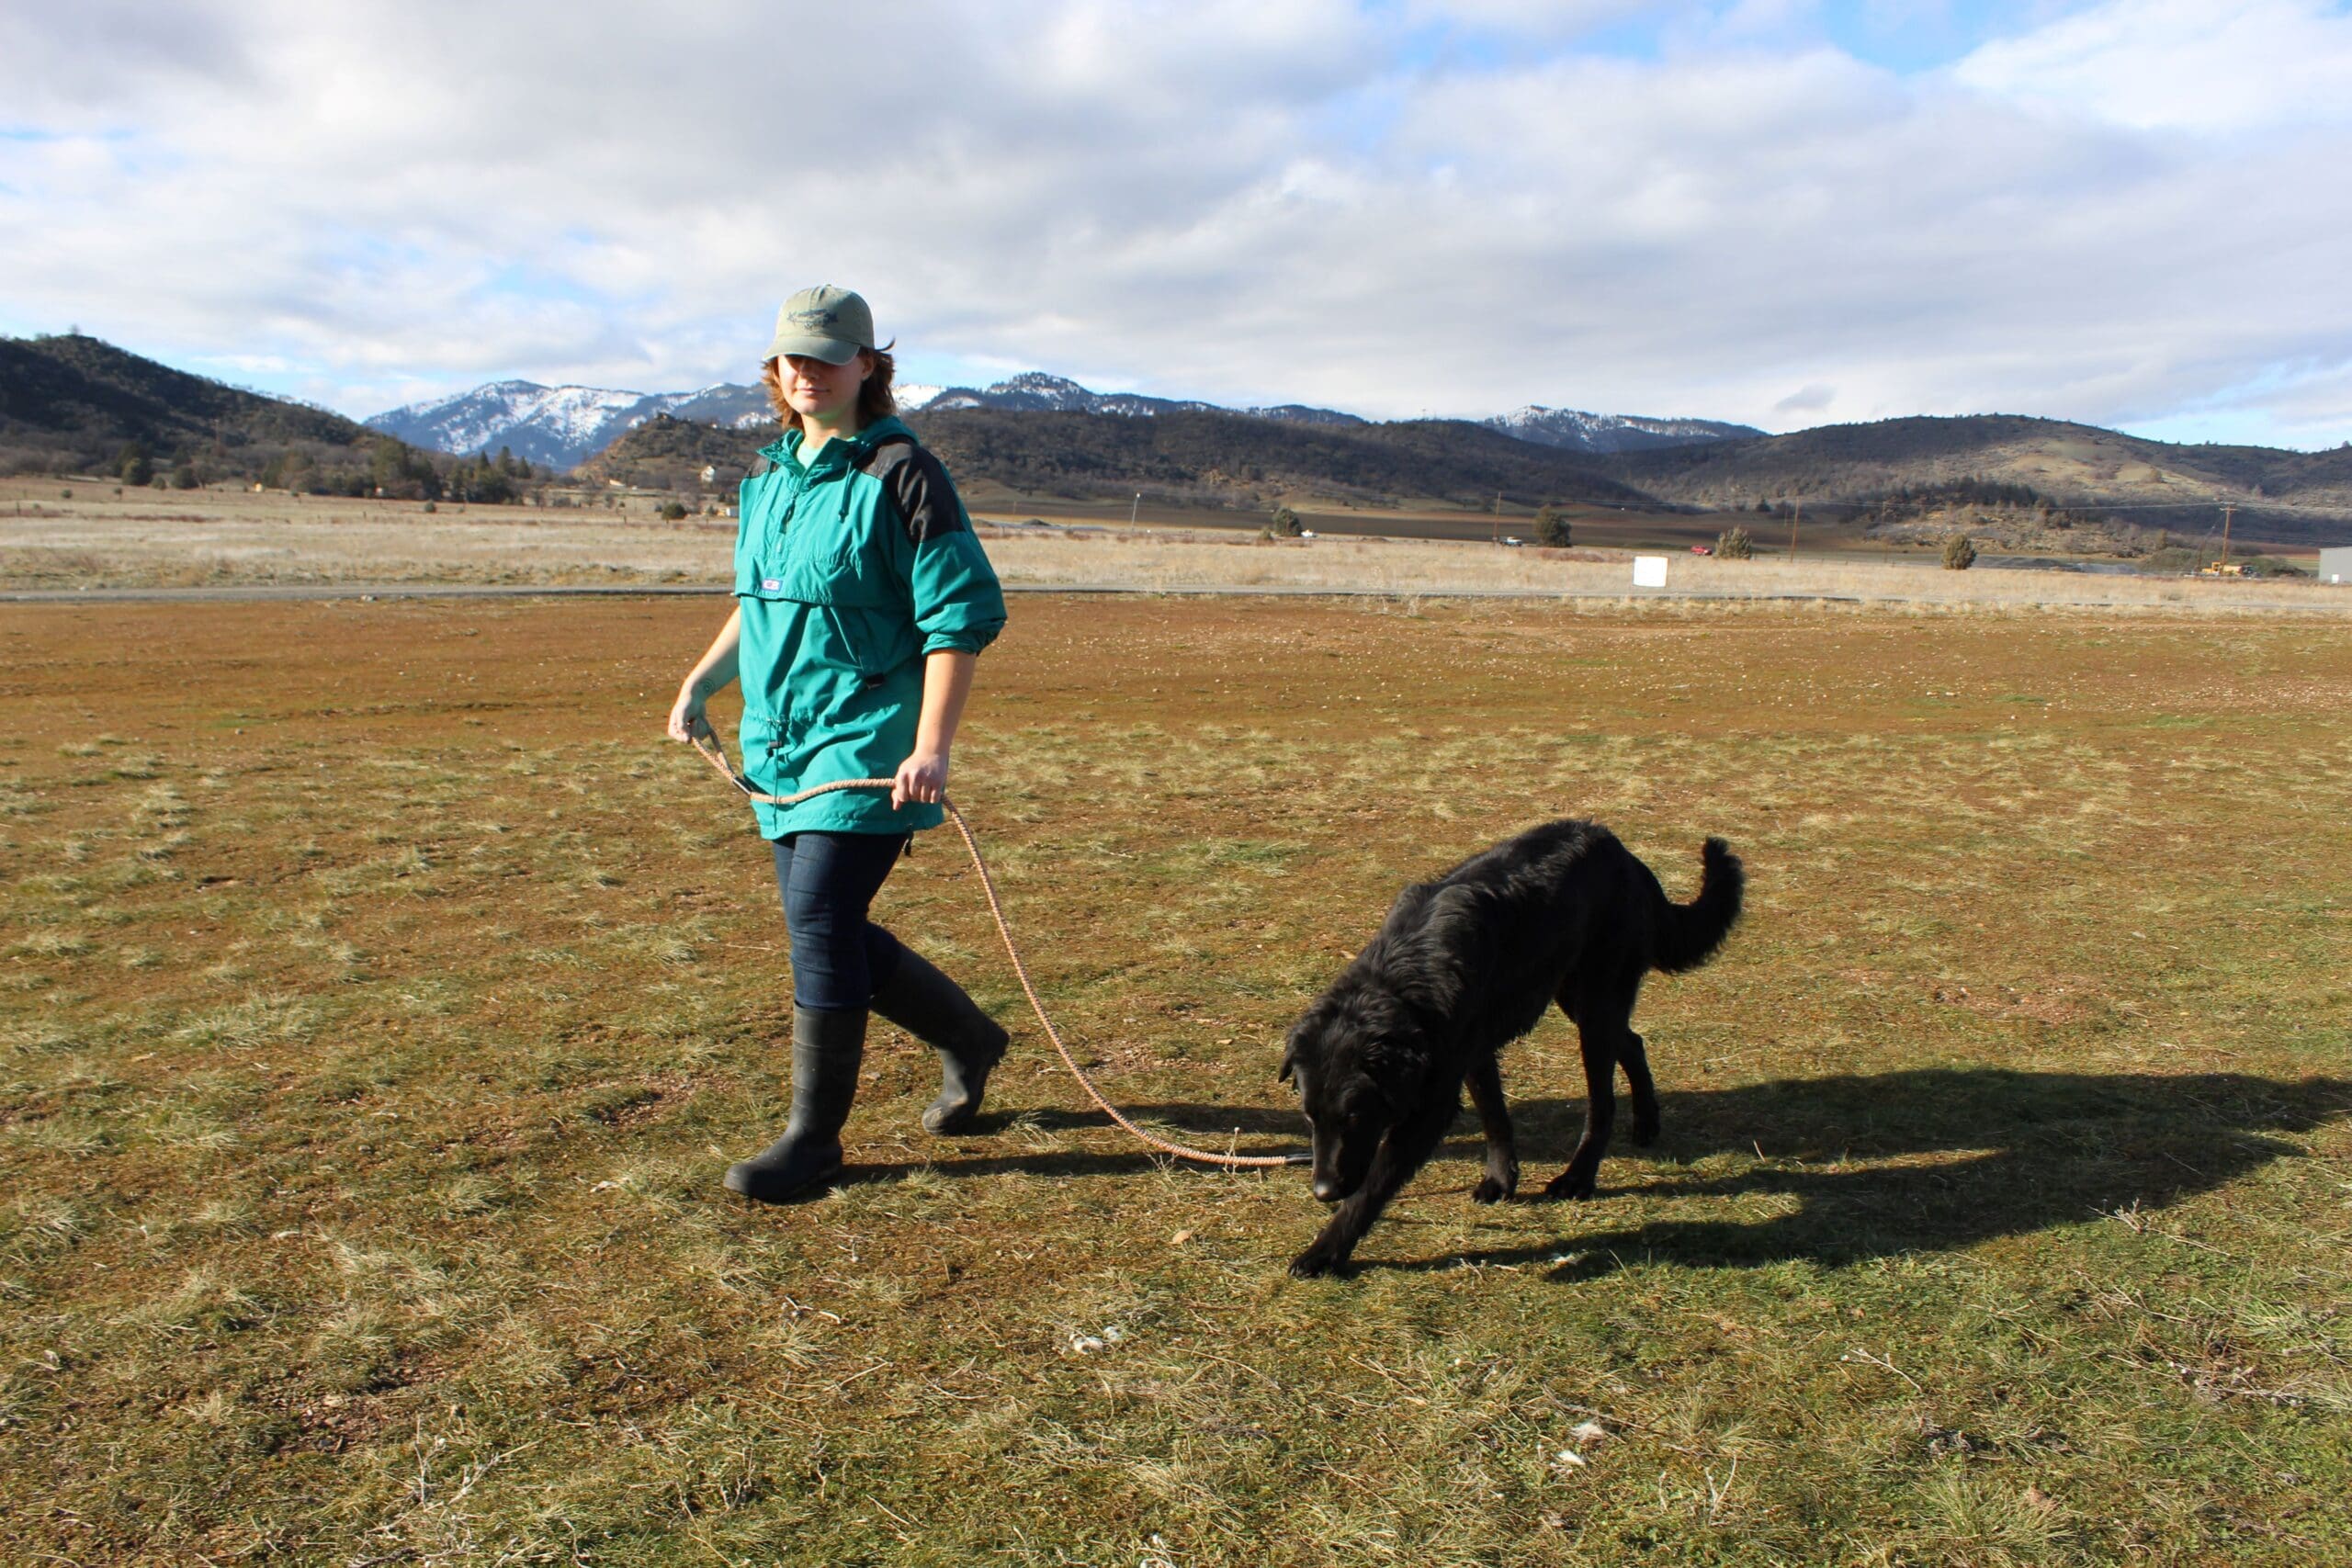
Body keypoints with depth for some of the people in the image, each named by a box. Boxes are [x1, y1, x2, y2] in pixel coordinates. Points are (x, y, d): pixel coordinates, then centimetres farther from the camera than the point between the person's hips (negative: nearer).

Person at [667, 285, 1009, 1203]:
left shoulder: (899, 475, -9)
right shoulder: (769, 476, 15)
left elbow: (960, 617, -13)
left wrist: (932, 748, -21)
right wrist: (701, 682, 16)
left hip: (868, 744, -8)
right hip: (779, 746, 8)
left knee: (820, 922, -12)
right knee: (832, 933, 10)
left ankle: (814, 1137, 3)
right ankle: (969, 1040, 32)